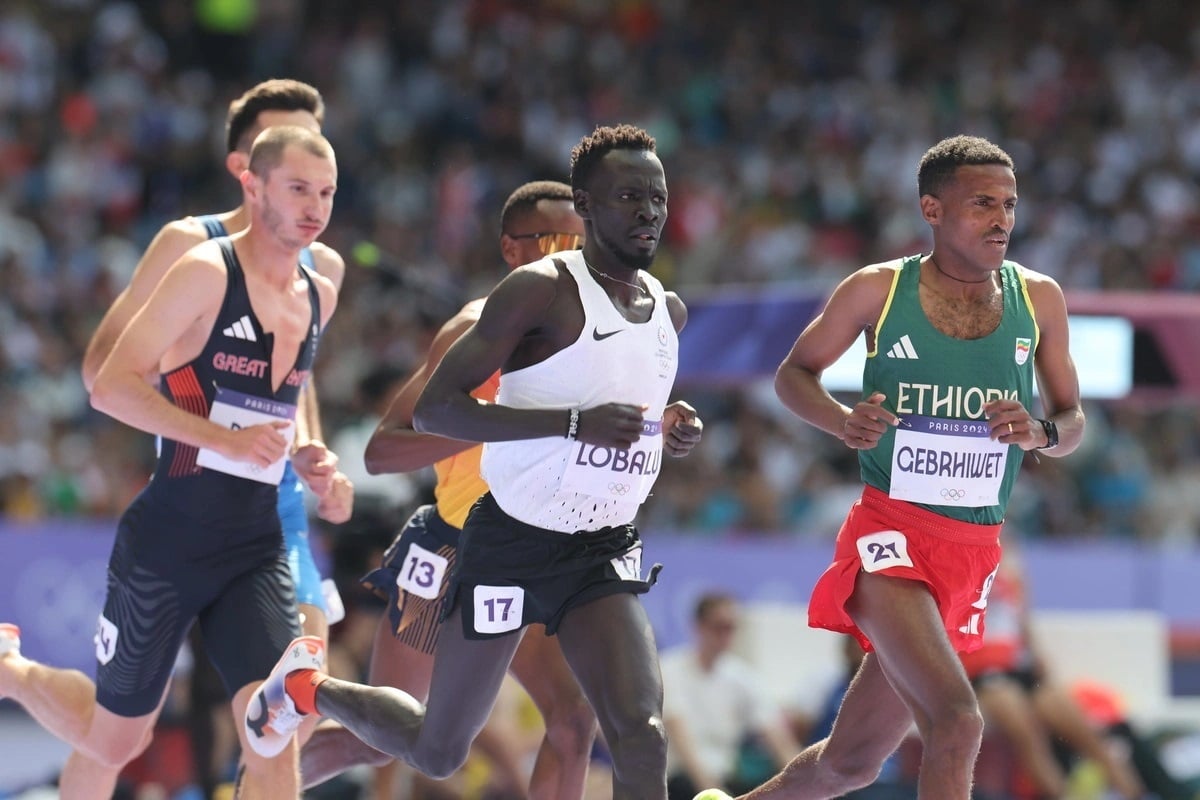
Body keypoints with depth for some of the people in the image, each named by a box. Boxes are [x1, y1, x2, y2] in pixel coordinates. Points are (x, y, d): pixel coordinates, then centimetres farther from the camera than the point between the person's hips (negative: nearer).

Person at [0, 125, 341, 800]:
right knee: (113, 741, 11)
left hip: (257, 548, 5)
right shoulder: (207, 274, -13)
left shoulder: (320, 298, 8)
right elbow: (112, 386, -19)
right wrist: (227, 439, -26)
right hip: (168, 541, -5)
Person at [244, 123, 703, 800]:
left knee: (642, 736, -19)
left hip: (604, 551, 5)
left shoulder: (670, 311, 5)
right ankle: (310, 690, 41)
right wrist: (576, 424, -33)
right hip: (513, 541, -5)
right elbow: (434, 409, -23)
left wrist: (673, 429, 3)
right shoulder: (542, 290, -17)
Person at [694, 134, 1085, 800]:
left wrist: (1041, 433, -12)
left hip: (974, 552, 5)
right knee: (956, 721, -27)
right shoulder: (876, 291, -4)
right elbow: (793, 375, 9)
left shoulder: (1038, 300, 4)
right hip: (890, 534, -5)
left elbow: (1073, 421, 12)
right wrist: (842, 421, -13)